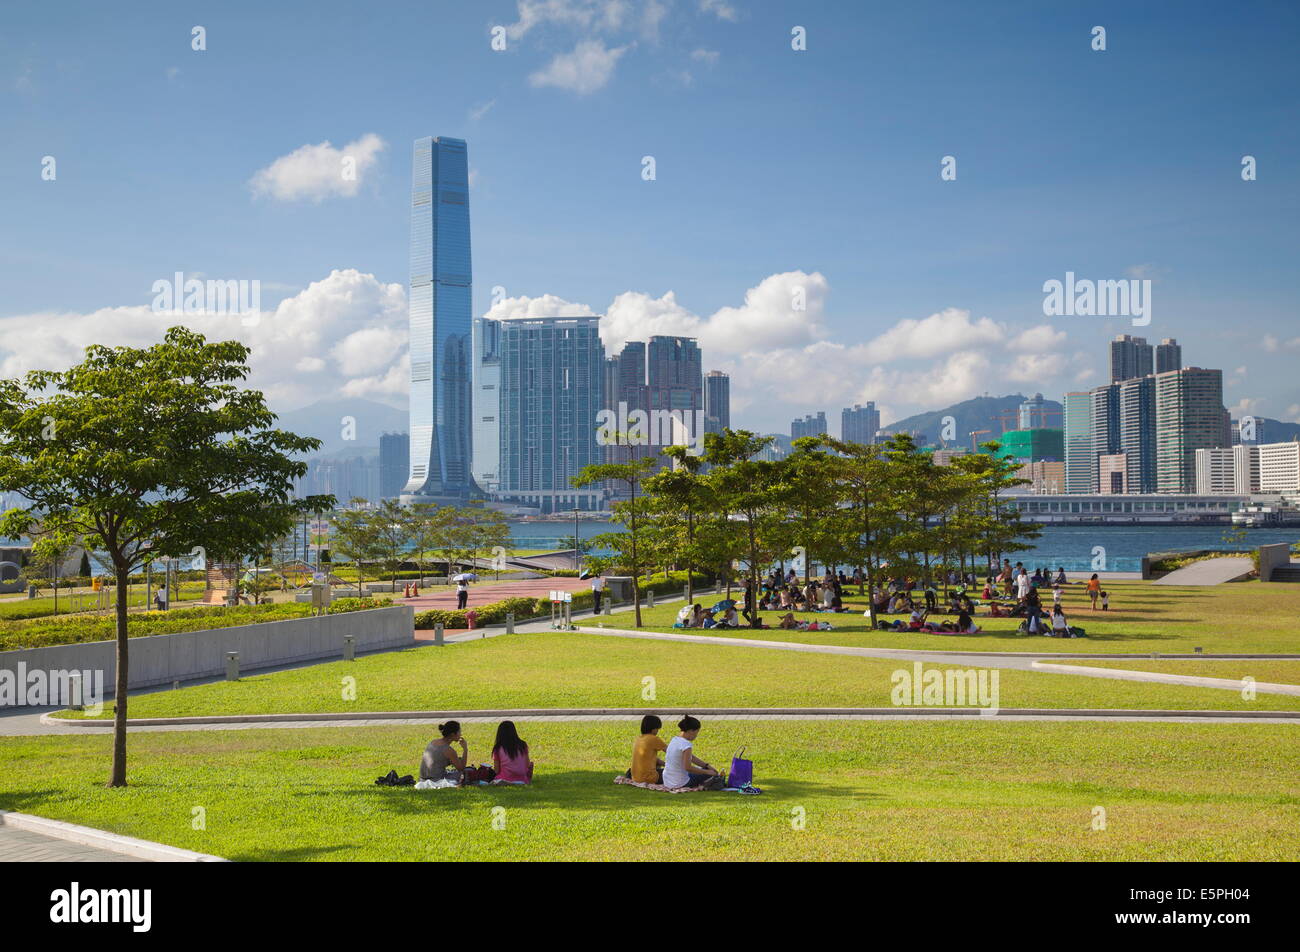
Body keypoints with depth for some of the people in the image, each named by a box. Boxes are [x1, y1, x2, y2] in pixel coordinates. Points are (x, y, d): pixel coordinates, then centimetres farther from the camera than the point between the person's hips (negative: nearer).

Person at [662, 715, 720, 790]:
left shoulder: (674, 740, 7)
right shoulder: (686, 745, -21)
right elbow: (687, 767, -25)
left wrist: (707, 766, 10)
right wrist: (707, 771, -15)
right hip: (680, 784, -9)